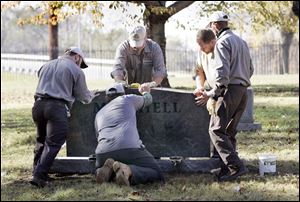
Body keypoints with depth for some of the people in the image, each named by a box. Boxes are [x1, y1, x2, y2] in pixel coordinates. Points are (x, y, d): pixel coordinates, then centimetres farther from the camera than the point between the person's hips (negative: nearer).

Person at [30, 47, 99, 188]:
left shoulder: (46, 65, 22)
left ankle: (38, 171, 18)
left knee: (41, 140, 20)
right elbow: (84, 97, 8)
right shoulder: (76, 70, 5)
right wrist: (91, 96, 33)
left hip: (39, 104, 6)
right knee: (53, 143, -4)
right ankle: (39, 176, -12)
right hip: (57, 107, -6)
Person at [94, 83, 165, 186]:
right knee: (156, 174, 6)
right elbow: (147, 100, 42)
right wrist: (145, 92, 65)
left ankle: (109, 169, -4)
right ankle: (128, 171, -22)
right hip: (130, 148, -4)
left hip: (103, 152, 4)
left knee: (99, 172, 33)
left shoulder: (99, 114, 29)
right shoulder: (127, 99, 22)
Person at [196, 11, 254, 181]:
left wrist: (212, 94, -17)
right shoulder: (242, 42, 19)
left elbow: (222, 72, -19)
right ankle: (228, 168, 9)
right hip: (243, 91, 9)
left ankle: (236, 166, -18)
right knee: (230, 131, 12)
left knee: (217, 130, -9)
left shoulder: (222, 42, -9)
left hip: (229, 90, -9)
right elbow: (250, 70, 23)